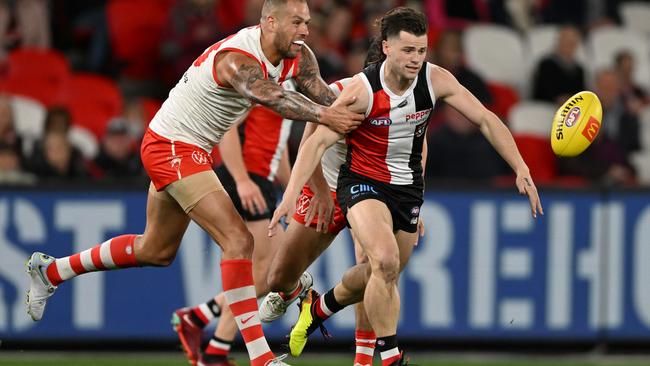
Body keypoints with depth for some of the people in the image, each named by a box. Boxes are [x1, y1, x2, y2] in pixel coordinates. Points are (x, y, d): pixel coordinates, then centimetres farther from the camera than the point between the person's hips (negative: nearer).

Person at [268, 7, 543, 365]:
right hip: (363, 183, -5)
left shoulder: (435, 79, -13)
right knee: (385, 260, -28)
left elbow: (485, 119, -6)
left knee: (381, 276, 14)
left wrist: (521, 169, -13)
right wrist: (291, 195, -36)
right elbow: (317, 141, -25)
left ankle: (319, 308, 45)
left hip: (408, 186, 5)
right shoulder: (362, 89, -23)